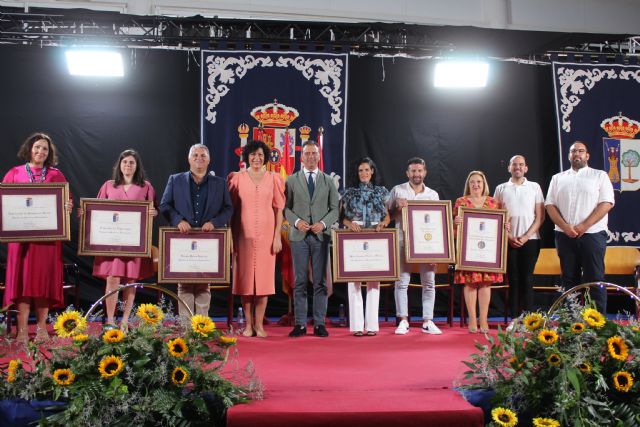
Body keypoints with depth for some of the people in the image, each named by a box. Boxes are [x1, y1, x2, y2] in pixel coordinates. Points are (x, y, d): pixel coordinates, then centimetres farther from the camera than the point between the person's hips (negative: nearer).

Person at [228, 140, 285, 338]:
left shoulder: (273, 179, 6)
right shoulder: (237, 178, 6)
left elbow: (279, 209, 4)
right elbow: (231, 209, 6)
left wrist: (277, 236, -3)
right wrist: (231, 237, -1)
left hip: (266, 235, 0)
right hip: (243, 235, 0)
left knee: (264, 277, 2)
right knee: (245, 277, 3)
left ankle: (259, 324, 11)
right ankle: (248, 323, 13)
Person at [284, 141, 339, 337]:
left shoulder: (328, 181, 10)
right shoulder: (291, 180, 8)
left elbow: (335, 209, 7)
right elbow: (286, 207, 5)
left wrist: (323, 223, -9)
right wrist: (297, 221, -12)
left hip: (321, 235, 1)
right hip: (299, 235, -1)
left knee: (320, 282, 2)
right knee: (299, 281, 2)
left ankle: (319, 323, 8)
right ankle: (300, 324, 7)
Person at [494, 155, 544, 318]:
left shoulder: (534, 187, 7)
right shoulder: (501, 189, 9)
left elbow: (540, 216, 3)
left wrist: (526, 236, -8)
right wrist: (509, 237, -4)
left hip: (530, 239, -1)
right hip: (509, 240, 1)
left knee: (526, 279, -1)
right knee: (513, 280, 2)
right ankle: (514, 318, 5)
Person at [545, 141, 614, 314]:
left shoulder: (600, 175, 7)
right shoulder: (558, 178, 15)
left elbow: (607, 203, -3)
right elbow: (550, 205, 8)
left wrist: (584, 226, -13)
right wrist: (565, 226, -8)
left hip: (592, 234, -3)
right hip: (564, 235, 3)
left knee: (595, 279, -3)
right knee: (569, 279, 7)